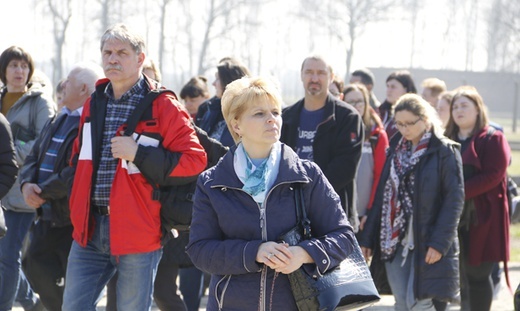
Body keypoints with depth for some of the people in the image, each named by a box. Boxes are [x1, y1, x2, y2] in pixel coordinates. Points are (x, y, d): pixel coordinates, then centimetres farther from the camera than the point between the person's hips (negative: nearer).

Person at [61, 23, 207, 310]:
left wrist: (139, 154, -18)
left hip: (136, 231, -6)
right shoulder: (93, 104, 13)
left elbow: (194, 160, -12)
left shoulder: (163, 107, -6)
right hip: (90, 229, 6)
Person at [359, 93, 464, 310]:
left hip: (427, 242, -5)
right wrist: (368, 238, 10)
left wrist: (439, 242, -17)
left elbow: (455, 199, -10)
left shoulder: (445, 151, -6)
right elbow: (382, 195, 14)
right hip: (395, 240, 6)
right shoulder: (396, 149, 12)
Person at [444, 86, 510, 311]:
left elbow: (493, 176, -13)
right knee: (460, 275, 6)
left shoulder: (493, 139, -2)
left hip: (482, 219, -6)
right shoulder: (447, 140, 17)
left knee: (477, 275, -3)